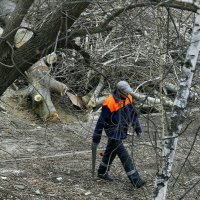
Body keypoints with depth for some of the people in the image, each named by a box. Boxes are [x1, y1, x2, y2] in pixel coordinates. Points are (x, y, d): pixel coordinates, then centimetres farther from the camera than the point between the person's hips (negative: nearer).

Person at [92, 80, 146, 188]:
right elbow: (101, 121, -17)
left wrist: (137, 126, 14)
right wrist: (96, 137, -12)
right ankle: (135, 180, -13)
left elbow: (133, 112, 15)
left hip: (122, 131, 8)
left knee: (111, 152, 23)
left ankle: (102, 172, 41)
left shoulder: (128, 98, -1)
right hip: (114, 133, -8)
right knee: (125, 156, -11)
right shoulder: (109, 103, -24)